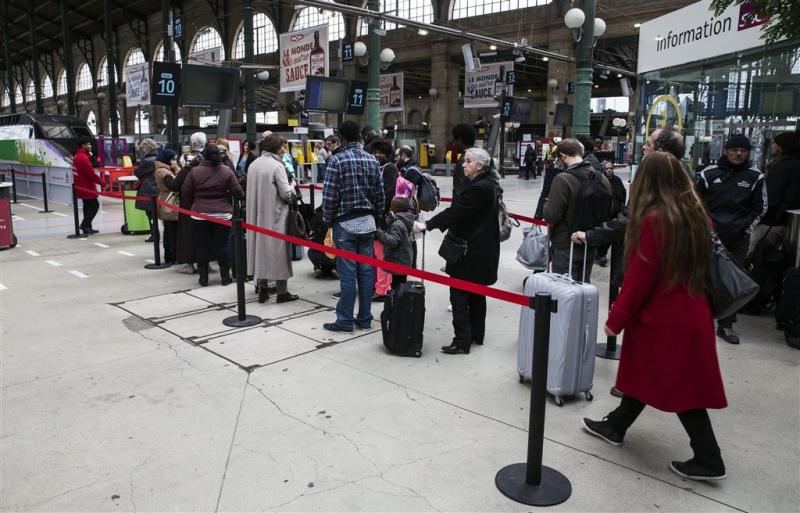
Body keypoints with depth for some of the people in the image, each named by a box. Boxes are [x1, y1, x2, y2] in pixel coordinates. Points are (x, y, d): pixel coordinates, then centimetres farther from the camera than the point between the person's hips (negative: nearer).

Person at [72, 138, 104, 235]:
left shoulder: (77, 155, 14)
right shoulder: (83, 157, -20)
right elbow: (91, 174, -22)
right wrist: (102, 183, -15)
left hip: (81, 186, 10)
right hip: (86, 186, -10)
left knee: (87, 205, 14)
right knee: (94, 205, -5)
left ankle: (87, 228, 17)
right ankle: (85, 225, -7)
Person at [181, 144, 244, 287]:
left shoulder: (195, 171, -3)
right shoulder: (227, 171, -5)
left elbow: (185, 192, 0)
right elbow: (237, 191, -6)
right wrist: (243, 195, 16)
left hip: (200, 214, 0)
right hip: (223, 214, 0)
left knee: (202, 246, 7)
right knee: (222, 245, 6)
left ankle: (203, 277, 13)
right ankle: (225, 277, 10)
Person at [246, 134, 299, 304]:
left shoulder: (254, 164, 8)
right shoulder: (277, 166, -13)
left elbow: (252, 189, 14)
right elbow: (287, 194, -14)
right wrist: (292, 186, 6)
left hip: (257, 216, 6)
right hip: (275, 215, -6)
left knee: (260, 247, 12)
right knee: (278, 250, 2)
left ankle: (261, 289, 16)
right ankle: (282, 291, 8)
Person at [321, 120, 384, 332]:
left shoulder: (337, 160, -9)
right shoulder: (371, 160, 6)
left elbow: (329, 195, -10)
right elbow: (380, 193, 8)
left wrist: (328, 220, 2)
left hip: (345, 223, -5)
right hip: (367, 222, 5)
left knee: (348, 273, -1)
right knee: (366, 271, 8)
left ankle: (345, 320, 7)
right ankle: (365, 318, 16)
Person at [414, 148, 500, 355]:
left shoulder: (479, 188, -20)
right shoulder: (487, 184, 11)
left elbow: (455, 211, -25)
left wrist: (427, 225, -25)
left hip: (471, 251, -11)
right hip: (483, 249, 11)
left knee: (459, 294, -5)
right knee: (476, 292, 18)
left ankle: (462, 341, 0)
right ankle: (477, 335, 29)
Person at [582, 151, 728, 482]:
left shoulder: (654, 219, -20)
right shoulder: (696, 214, 4)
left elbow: (640, 276, -20)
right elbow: (699, 265, 12)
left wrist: (616, 318, -10)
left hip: (663, 317, -8)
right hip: (691, 312, 8)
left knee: (678, 388, 7)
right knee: (651, 375, 16)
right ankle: (616, 426, 29)